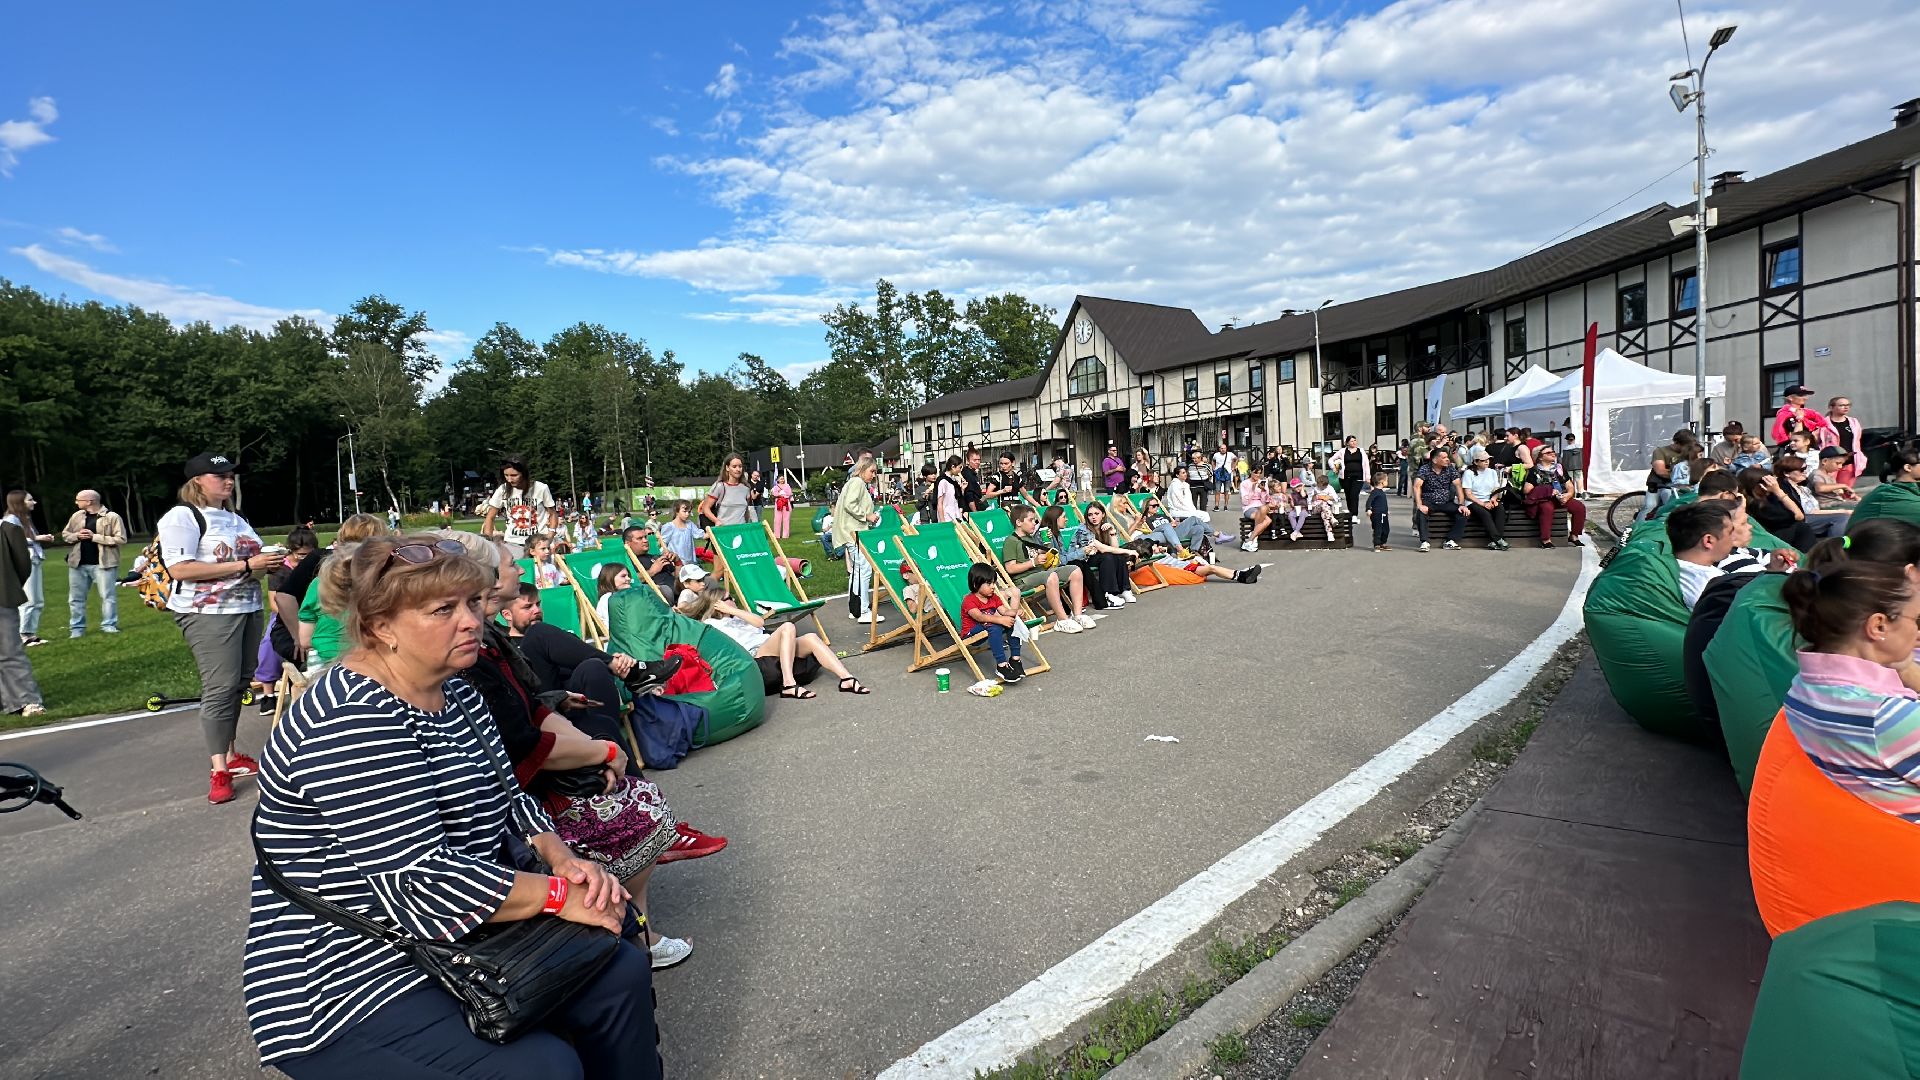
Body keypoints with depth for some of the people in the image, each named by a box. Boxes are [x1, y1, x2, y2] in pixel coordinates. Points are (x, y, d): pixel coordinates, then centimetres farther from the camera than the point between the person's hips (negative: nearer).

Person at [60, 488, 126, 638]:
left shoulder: (112, 517, -8)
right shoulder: (77, 516, 9)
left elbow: (121, 539, -13)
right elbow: (65, 534, 17)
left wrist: (95, 537, -17)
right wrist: (77, 536, -6)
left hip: (103, 563, -6)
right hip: (78, 563, 6)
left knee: (107, 595, -1)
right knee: (76, 598, 9)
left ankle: (109, 625, 8)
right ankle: (77, 628, 17)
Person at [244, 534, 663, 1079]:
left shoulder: (457, 693, 4)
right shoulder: (352, 721, -25)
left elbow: (507, 799, 11)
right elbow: (419, 883, -29)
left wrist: (563, 859, -7)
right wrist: (559, 893, -20)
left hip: (462, 939, 9)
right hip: (347, 980, -9)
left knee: (621, 974, 1)